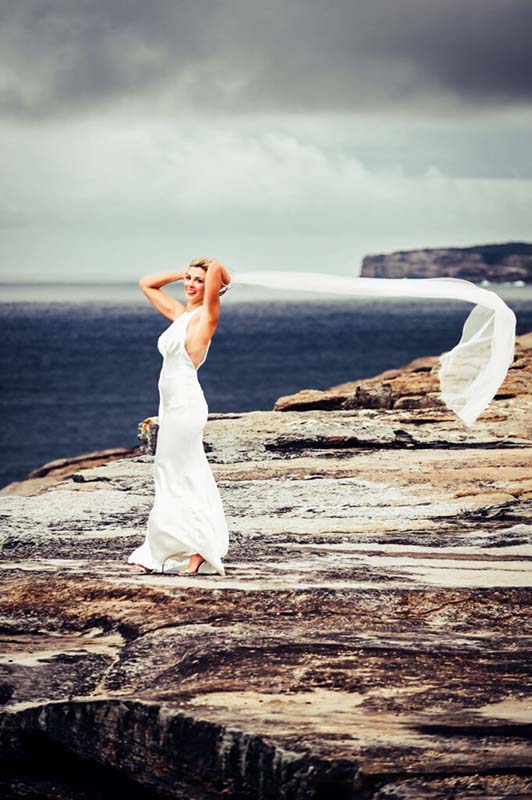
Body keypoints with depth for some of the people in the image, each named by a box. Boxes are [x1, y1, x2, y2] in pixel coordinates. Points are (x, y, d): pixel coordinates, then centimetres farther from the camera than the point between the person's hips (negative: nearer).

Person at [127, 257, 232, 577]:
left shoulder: (205, 315, -7)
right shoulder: (179, 314, 15)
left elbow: (217, 268, -20)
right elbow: (147, 284, 26)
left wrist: (223, 279, 1)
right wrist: (183, 272, 18)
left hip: (186, 403, -9)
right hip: (173, 403, 9)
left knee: (179, 478, -8)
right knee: (181, 478, 10)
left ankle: (197, 552, -8)